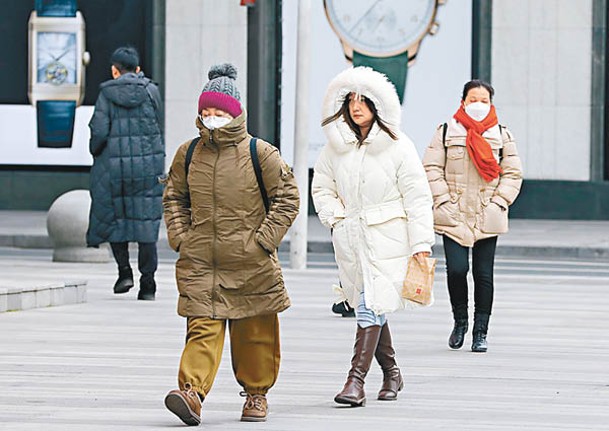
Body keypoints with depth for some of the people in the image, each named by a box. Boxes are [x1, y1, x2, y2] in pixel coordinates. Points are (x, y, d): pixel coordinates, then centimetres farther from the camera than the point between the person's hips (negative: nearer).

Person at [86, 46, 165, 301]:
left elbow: (99, 131, -9)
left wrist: (95, 152, 9)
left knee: (112, 216, 16)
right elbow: (158, 127, 7)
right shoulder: (150, 91, 1)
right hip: (148, 163, 1)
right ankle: (148, 284, 0)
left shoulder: (107, 93, -3)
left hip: (114, 163, -1)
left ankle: (124, 270, 2)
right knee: (147, 219, 3)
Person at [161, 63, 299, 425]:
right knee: (203, 327, -10)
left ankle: (256, 394, 24)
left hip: (251, 263, -2)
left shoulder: (260, 154, -4)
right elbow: (174, 197, 20)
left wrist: (264, 239, -7)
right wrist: (180, 237, 6)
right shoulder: (189, 154, 7)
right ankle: (192, 392, -22)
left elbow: (288, 198, 0)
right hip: (199, 261, 2)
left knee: (255, 331, 8)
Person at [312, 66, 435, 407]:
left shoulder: (397, 145, -5)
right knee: (369, 306, 11)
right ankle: (391, 372, 28)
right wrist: (336, 218, 2)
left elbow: (417, 196, -4)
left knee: (372, 307, -14)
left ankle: (356, 381, -19)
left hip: (388, 238, -5)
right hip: (351, 239, 5)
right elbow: (322, 187, 19)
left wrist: (421, 243, -8)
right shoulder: (336, 145, 6)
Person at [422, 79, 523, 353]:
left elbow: (513, 174, 9)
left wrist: (497, 204, -3)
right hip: (453, 217, -1)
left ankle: (480, 332, 10)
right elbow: (432, 169, 3)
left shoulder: (502, 136, 8)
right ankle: (460, 321, 12)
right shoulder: (446, 133, 5)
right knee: (456, 269, -12)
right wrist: (444, 203, -6)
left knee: (484, 275, 0)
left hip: (487, 218, 1)